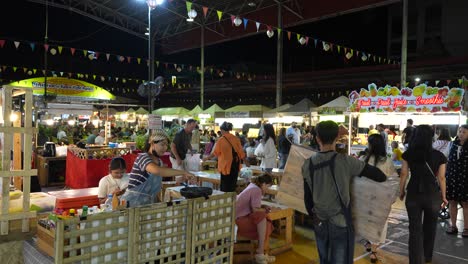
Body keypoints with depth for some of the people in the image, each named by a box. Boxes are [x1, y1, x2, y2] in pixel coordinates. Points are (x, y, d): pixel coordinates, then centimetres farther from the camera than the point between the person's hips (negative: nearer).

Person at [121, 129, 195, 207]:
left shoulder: (159, 162, 10)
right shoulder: (142, 157, -15)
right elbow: (157, 170, -37)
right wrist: (183, 172, -35)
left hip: (148, 202, 7)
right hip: (133, 202, -7)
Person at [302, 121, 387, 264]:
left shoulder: (308, 165, -5)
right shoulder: (346, 161, -16)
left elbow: (307, 197, 4)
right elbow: (381, 176, -12)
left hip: (319, 223, 4)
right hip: (341, 223, -4)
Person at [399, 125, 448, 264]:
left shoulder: (408, 154, -5)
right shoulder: (439, 156, -7)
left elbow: (403, 174, -2)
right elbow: (441, 178, -4)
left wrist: (401, 191, 10)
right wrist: (443, 196, 7)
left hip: (413, 194, 0)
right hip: (433, 195, 0)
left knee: (415, 229, 7)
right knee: (430, 227, 21)